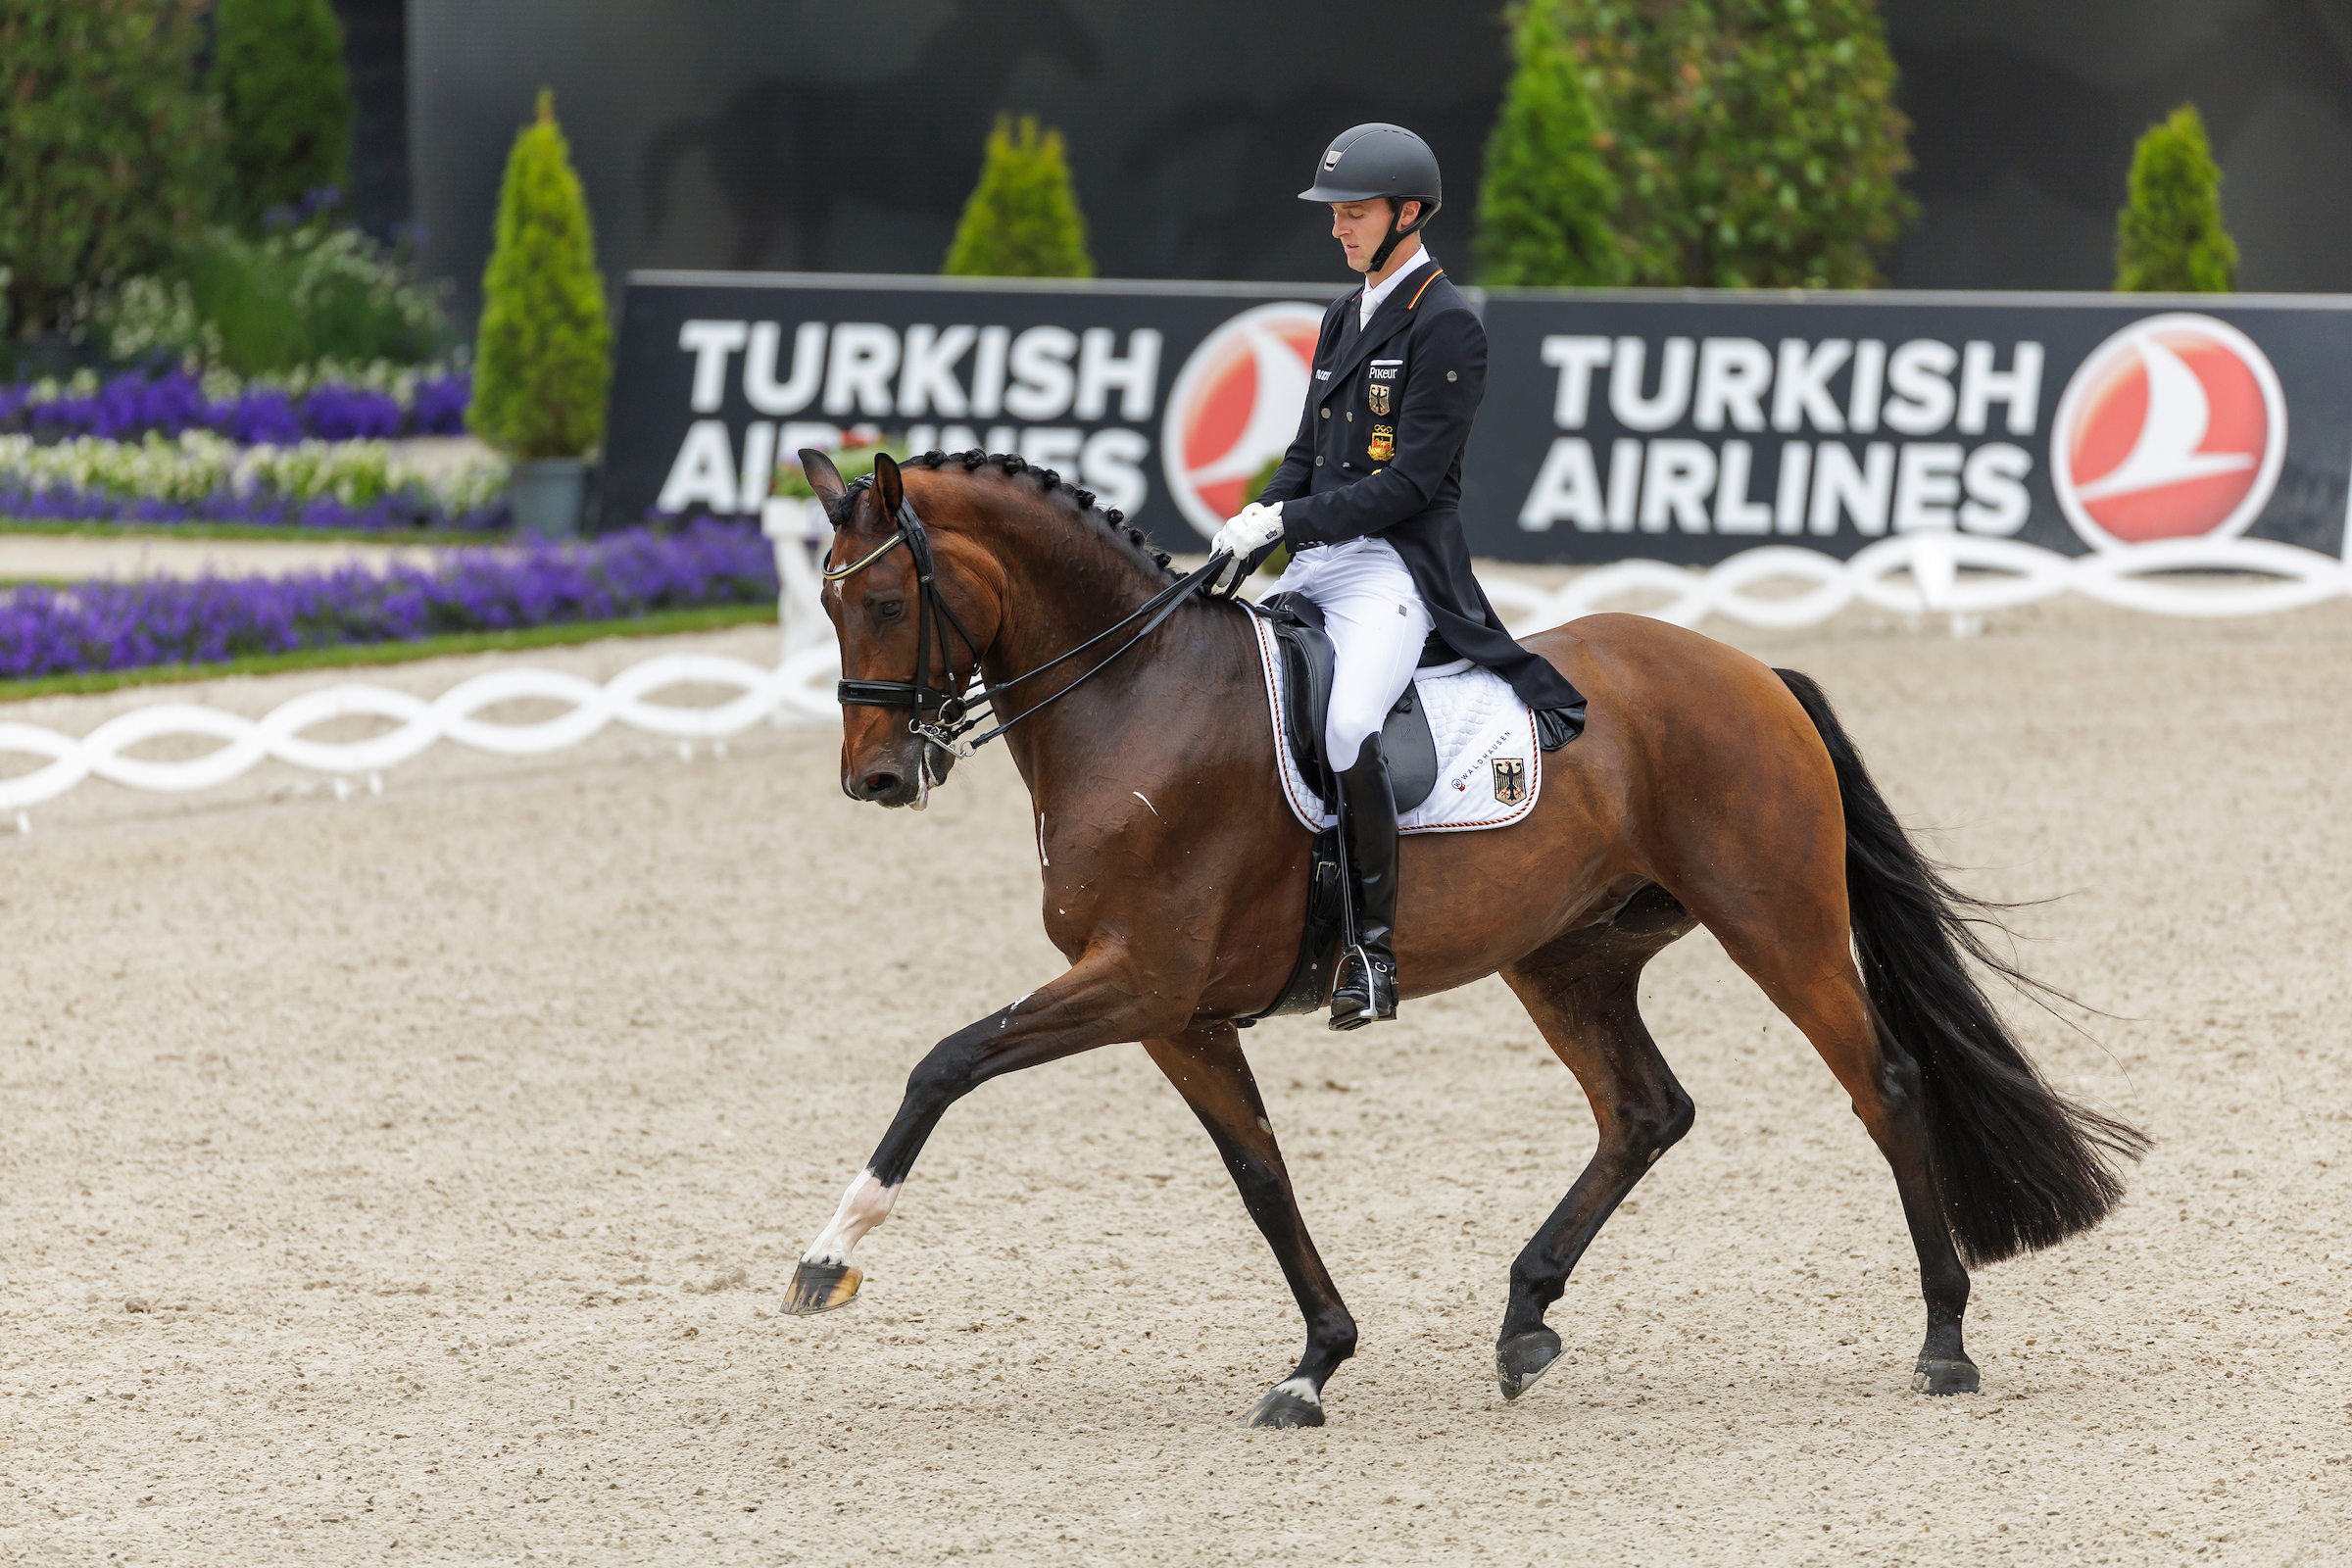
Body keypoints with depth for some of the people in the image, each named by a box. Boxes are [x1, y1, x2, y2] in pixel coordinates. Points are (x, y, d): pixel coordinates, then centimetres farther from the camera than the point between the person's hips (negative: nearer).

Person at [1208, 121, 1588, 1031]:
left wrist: (1285, 523, -18)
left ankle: (1375, 945, -24)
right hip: (1316, 567, 9)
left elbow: (1409, 483, -15)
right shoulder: (1345, 320, 18)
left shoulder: (1445, 327, -8)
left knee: (1346, 725, -33)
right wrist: (1253, 531, 2)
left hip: (1397, 568, -9)